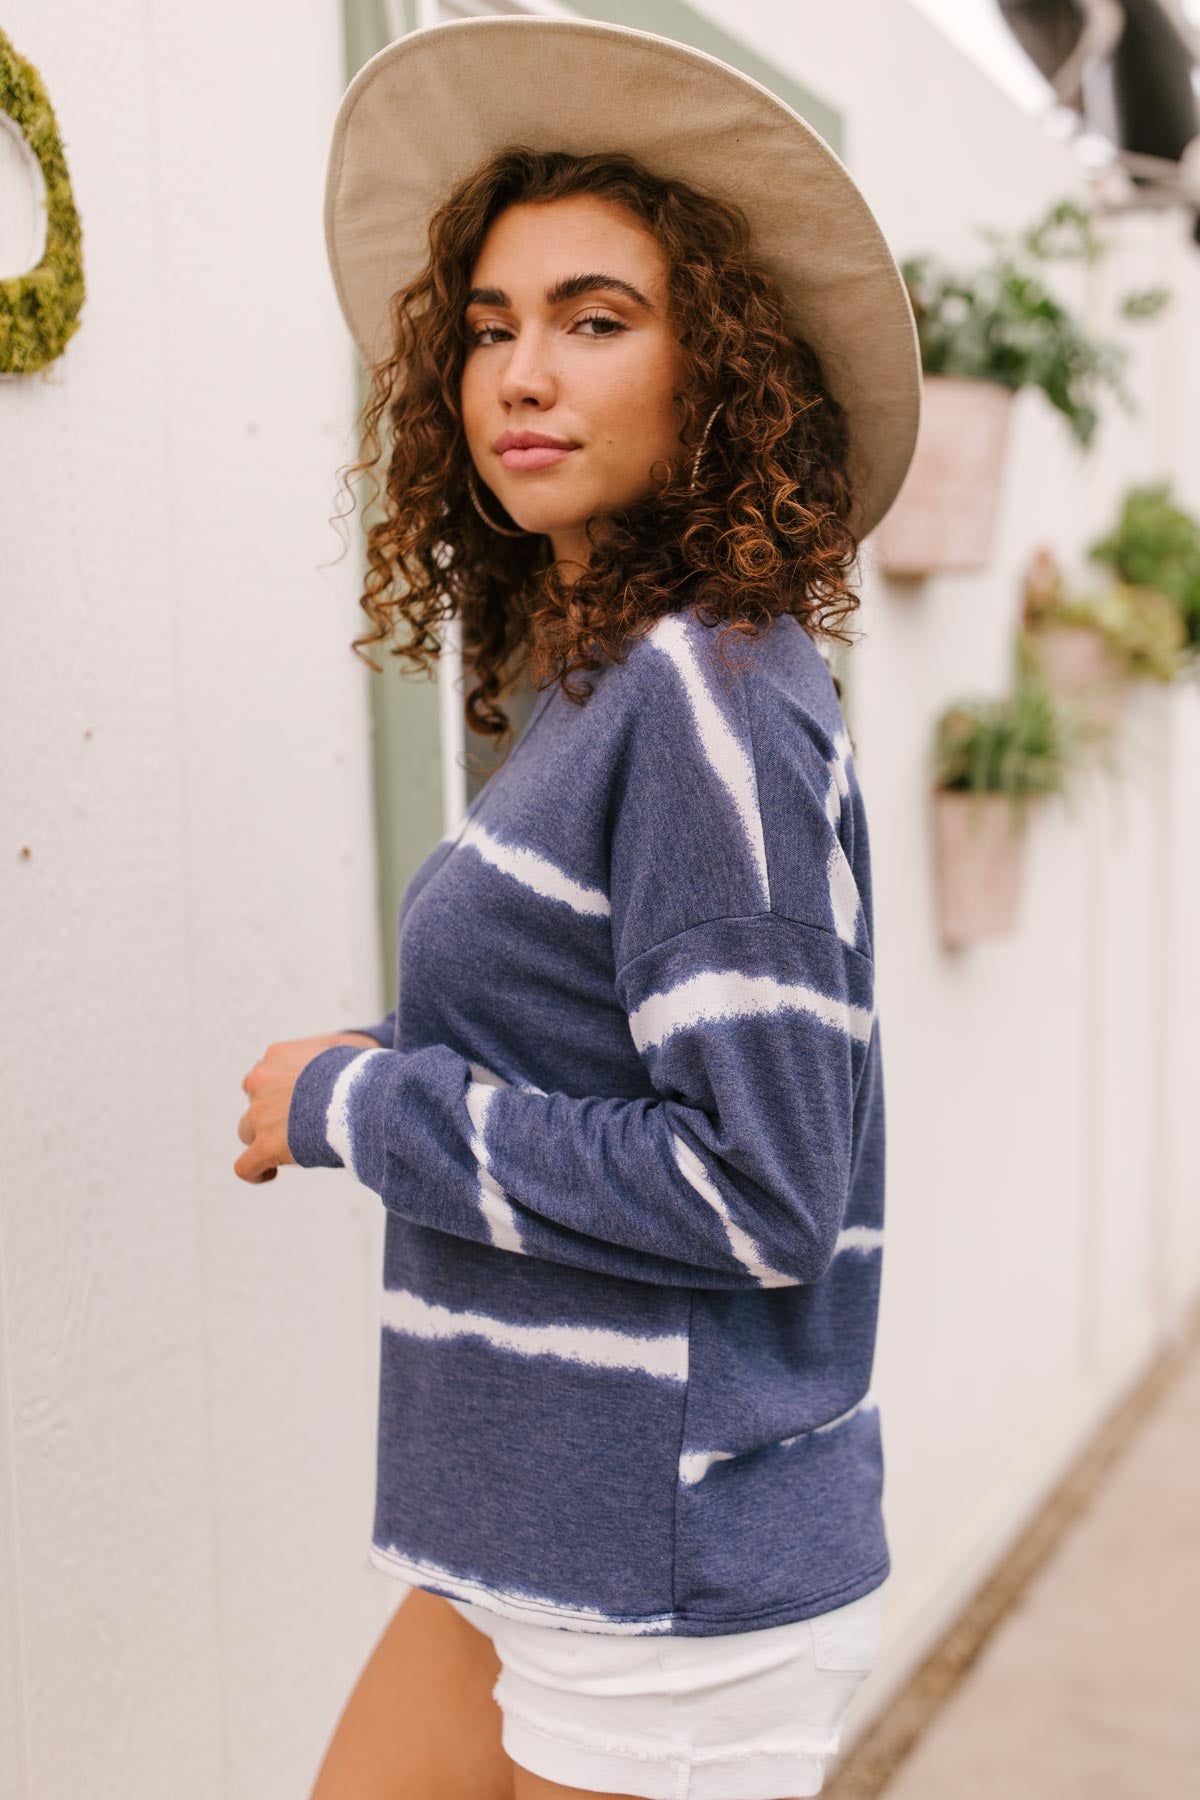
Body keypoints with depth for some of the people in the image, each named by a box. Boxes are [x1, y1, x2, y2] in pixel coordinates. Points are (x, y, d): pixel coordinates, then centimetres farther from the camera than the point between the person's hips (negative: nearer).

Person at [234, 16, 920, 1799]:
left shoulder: (712, 691, -19)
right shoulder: (596, 686, 7)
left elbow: (757, 1194, -22)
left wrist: (363, 1105, -14)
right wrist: (370, 1086, -1)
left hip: (683, 1586, -7)